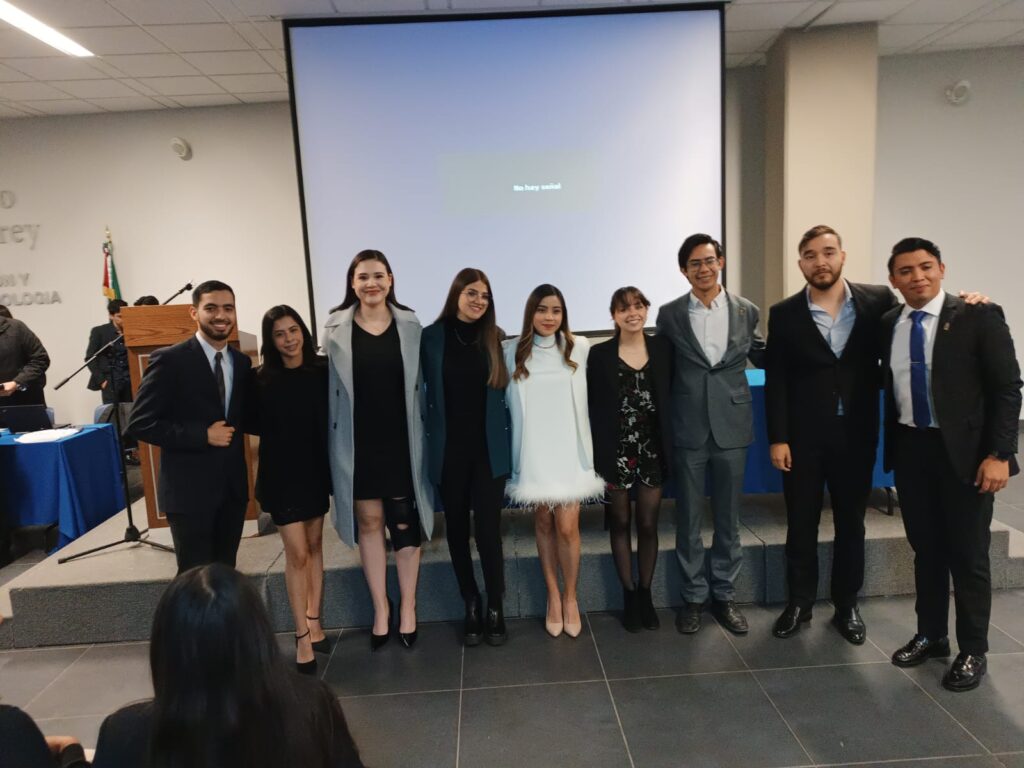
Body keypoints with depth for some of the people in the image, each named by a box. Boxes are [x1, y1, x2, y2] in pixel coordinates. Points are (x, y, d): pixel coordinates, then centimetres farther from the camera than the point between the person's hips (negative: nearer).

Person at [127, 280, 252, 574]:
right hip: (190, 489, -5)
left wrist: (233, 434, 0)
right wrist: (203, 435, -18)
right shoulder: (169, 360, -10)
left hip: (233, 486, 5)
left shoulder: (241, 362, 8)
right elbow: (140, 423, -13)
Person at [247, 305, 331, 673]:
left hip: (316, 469, 3)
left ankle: (313, 621, 27)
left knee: (314, 546, 13)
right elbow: (251, 424, -2)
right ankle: (302, 636, 10)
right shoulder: (261, 380, -9)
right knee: (297, 553, -1)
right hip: (282, 474, -2)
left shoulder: (322, 371, -6)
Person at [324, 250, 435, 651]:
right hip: (358, 444, 0)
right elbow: (329, 389, 2)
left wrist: (424, 435, 1)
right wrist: (333, 444, 1)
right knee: (369, 523, 10)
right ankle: (380, 608, 26)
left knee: (404, 524, 6)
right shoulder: (336, 329, -1)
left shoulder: (410, 325, 1)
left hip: (400, 441, 0)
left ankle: (407, 607, 24)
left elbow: (422, 384, 4)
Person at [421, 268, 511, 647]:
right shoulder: (431, 336, -2)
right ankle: (471, 606, 26)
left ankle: (495, 609, 16)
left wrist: (508, 443, 2)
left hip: (489, 449, 0)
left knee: (488, 529, -1)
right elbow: (420, 392, 1)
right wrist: (425, 441, -2)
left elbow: (506, 393, 6)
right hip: (448, 449, 0)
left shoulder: (496, 338, 2)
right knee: (457, 528, 11)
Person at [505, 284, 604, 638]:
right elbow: (506, 399, 7)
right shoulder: (512, 351, -1)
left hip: (569, 451, -1)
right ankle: (553, 596, 27)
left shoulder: (580, 348, -1)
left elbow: (588, 395, 2)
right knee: (543, 524, 11)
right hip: (533, 453, 1)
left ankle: (570, 598, 19)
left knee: (567, 527, -2)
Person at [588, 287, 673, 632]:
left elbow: (673, 396, 3)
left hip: (652, 451, 1)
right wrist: (596, 456, -7)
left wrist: (670, 445, -3)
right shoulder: (599, 354, -3)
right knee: (620, 524, 11)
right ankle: (629, 595, 25)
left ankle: (645, 594, 27)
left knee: (648, 525, 9)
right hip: (615, 453, -1)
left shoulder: (663, 347, 2)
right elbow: (592, 408, -4)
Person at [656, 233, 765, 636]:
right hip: (688, 429, -1)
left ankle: (724, 595, 27)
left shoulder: (746, 311, 3)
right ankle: (693, 596, 23)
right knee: (688, 518, 8)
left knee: (728, 517, 11)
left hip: (732, 427, 1)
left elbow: (761, 355, 15)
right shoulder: (669, 314, 1)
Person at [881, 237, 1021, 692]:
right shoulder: (889, 324, 5)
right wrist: (891, 443, 6)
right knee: (925, 549, 15)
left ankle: (972, 651, 23)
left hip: (964, 451, -4)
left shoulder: (978, 317, -8)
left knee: (968, 555, 6)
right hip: (910, 449, 4)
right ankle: (930, 636, 31)